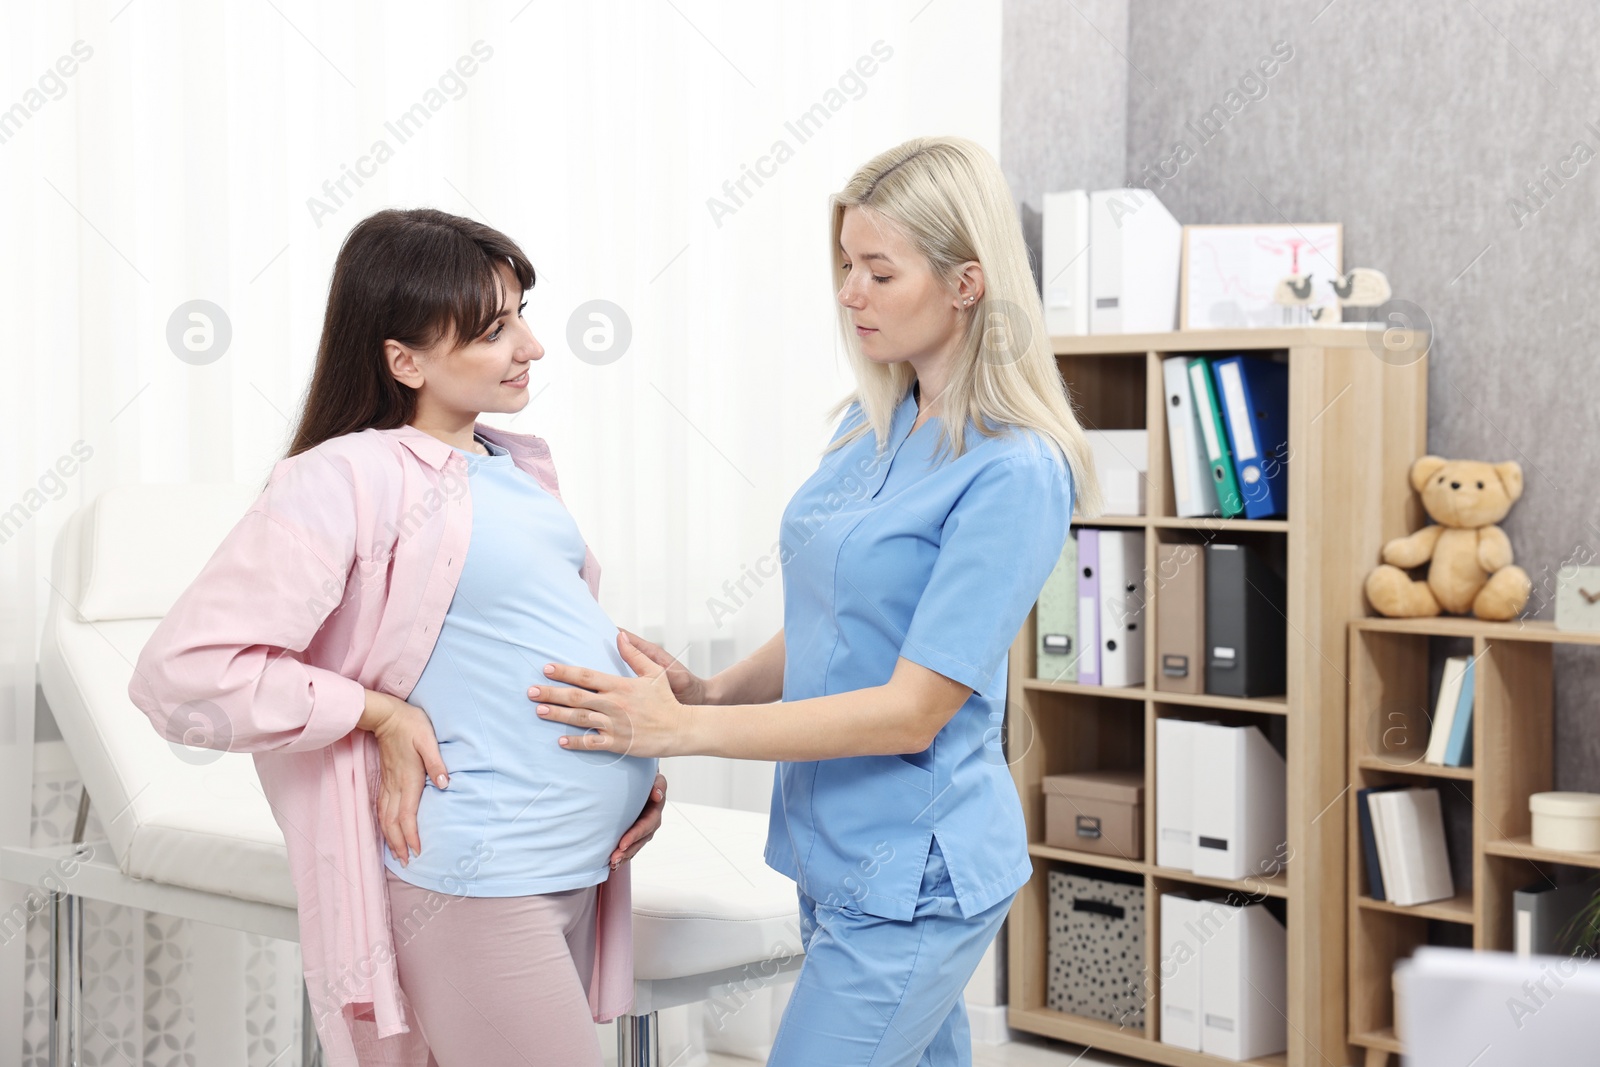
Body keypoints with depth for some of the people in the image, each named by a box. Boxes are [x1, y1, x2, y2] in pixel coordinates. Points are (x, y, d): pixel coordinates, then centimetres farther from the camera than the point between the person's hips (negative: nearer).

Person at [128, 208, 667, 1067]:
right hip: (478, 885, -8)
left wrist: (638, 755, 10)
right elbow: (183, 671, -18)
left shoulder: (520, 466, 12)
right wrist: (382, 715, -16)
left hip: (578, 866, 8)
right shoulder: (346, 481, -13)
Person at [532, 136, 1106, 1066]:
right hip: (838, 851, 8)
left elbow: (914, 708, -21)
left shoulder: (1014, 472, -19)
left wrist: (684, 729, -21)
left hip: (915, 874, -8)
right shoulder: (874, 423, 7)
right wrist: (714, 690, -5)